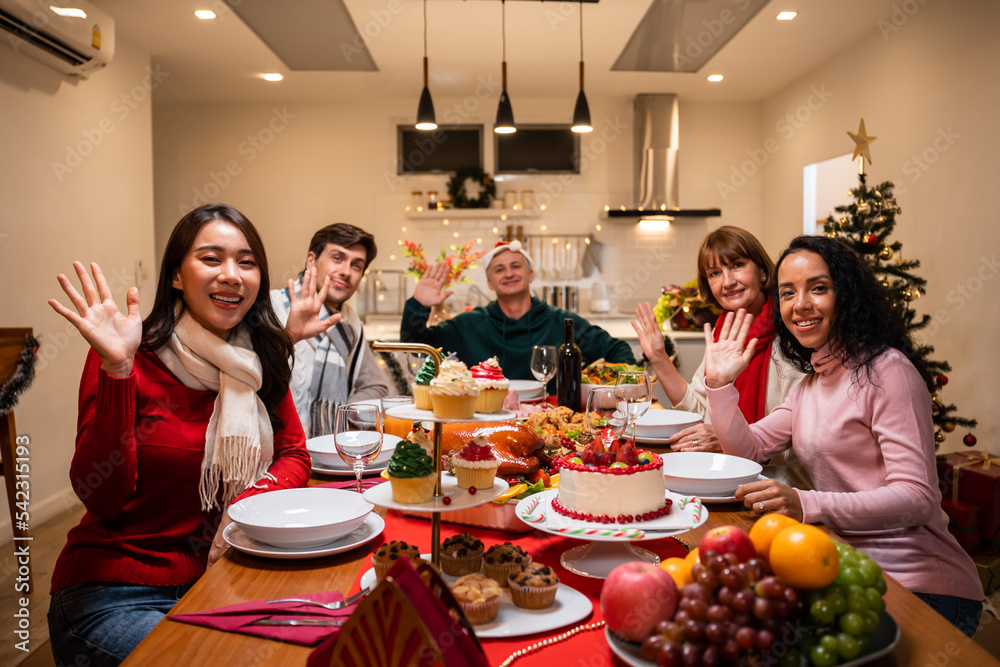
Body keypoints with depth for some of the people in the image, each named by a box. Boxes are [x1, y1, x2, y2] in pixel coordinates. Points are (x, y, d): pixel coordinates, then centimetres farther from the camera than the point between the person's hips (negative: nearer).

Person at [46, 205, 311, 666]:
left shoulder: (259, 359, 3)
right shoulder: (132, 360, -13)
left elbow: (293, 456, 5)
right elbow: (102, 498, -19)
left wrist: (250, 501, -16)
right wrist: (116, 368, -27)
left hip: (218, 577, 5)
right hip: (113, 593, -5)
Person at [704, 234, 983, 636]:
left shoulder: (886, 370, -14)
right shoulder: (812, 383, 13)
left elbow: (918, 498, -21)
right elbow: (747, 448, 11)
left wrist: (808, 505, -33)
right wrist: (720, 383, -2)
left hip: (920, 587, -7)